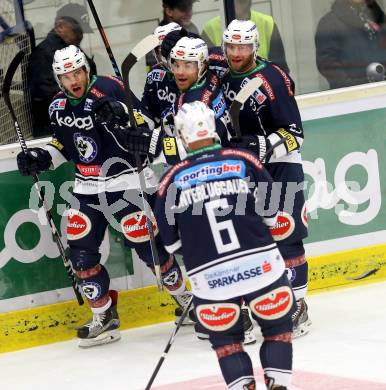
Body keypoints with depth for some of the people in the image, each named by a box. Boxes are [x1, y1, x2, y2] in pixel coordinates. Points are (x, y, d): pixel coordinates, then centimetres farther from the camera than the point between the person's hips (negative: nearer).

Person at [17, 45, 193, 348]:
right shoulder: (59, 107, 5)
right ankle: (104, 316, 14)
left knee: (146, 245, -6)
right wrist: (40, 158, 4)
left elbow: (147, 128, -19)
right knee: (80, 251, 0)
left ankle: (184, 296, 17)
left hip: (126, 182, -6)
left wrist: (123, 115, -37)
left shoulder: (109, 91, -16)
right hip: (87, 188, 6)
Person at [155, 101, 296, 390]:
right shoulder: (244, 161, 0)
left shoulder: (172, 181, 1)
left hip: (210, 278, 0)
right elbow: (271, 213, 7)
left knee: (225, 338, 19)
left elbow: (171, 242, 8)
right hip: (261, 265, 0)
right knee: (278, 327, 18)